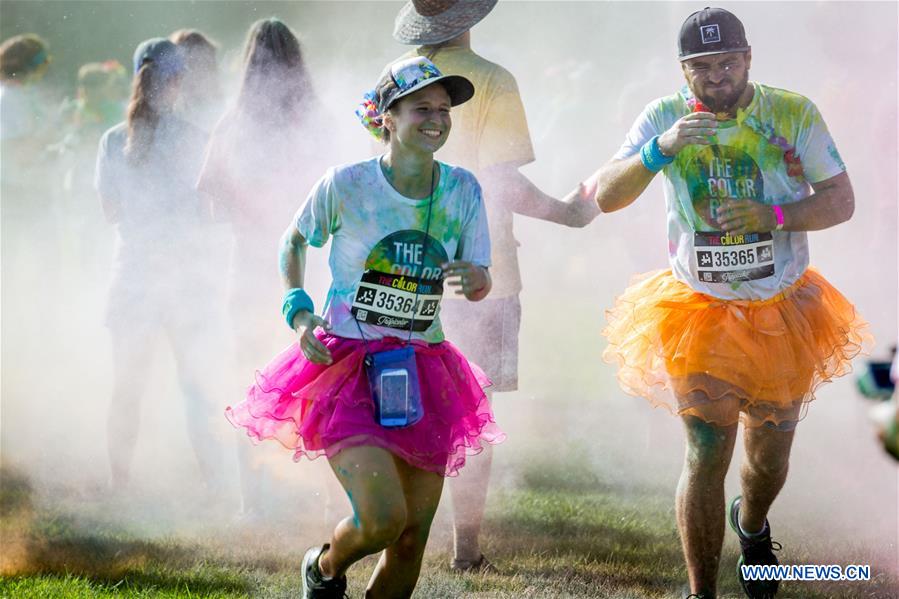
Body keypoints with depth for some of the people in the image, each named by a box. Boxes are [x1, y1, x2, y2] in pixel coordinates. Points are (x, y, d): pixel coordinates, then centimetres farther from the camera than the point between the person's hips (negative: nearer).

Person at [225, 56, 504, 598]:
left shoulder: (463, 190, 0)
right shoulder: (346, 185, -8)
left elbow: (480, 285, 5)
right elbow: (294, 242, 10)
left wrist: (477, 280, -19)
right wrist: (299, 311, -3)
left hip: (422, 373, 4)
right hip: (348, 366, -4)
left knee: (412, 540, 3)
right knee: (383, 518, -20)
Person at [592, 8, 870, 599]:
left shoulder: (793, 114, -10)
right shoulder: (666, 118, -9)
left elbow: (841, 200, -9)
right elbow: (605, 196, -17)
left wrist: (774, 215, -26)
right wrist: (661, 148, -33)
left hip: (783, 315, 1)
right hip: (700, 314, -1)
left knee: (771, 451, 17)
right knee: (707, 453, -10)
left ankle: (751, 526, 51)